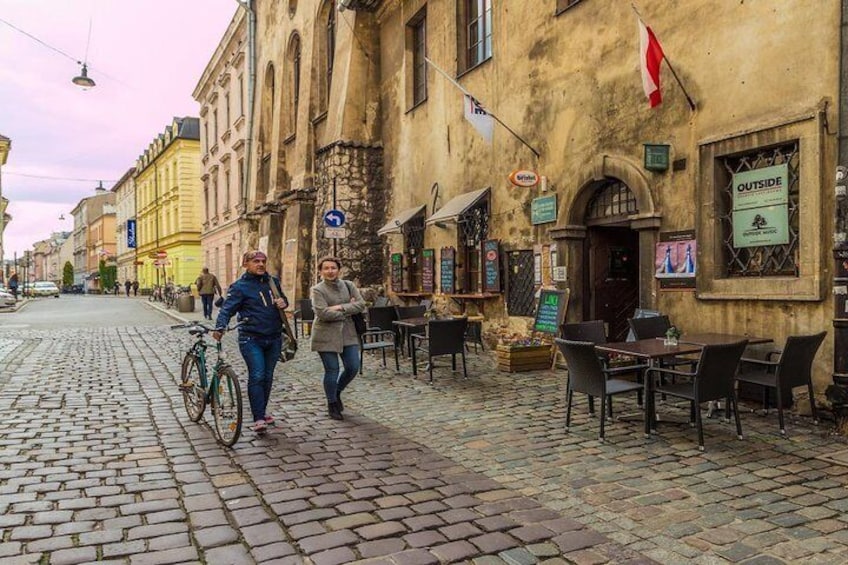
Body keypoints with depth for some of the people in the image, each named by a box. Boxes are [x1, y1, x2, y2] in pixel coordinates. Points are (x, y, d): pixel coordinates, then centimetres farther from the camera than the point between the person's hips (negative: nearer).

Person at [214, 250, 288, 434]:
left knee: (268, 377, 13)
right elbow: (227, 308, -13)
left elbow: (282, 298, 24)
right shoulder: (240, 286, -6)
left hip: (274, 338, 5)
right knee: (257, 376, -12)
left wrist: (283, 302, -1)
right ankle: (258, 418, -6)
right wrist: (220, 327, -32)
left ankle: (263, 411, 29)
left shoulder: (273, 281, 10)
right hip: (251, 339, -5)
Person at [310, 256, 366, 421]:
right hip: (326, 335, -4)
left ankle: (337, 392, 32)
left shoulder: (348, 285, 7)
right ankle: (332, 405, 21)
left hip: (348, 333, 4)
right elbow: (323, 313, -20)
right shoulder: (317, 290, -6)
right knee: (332, 370, 1)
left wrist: (340, 307, -16)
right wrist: (349, 310, -12)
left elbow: (361, 304, -5)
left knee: (353, 367, 4)